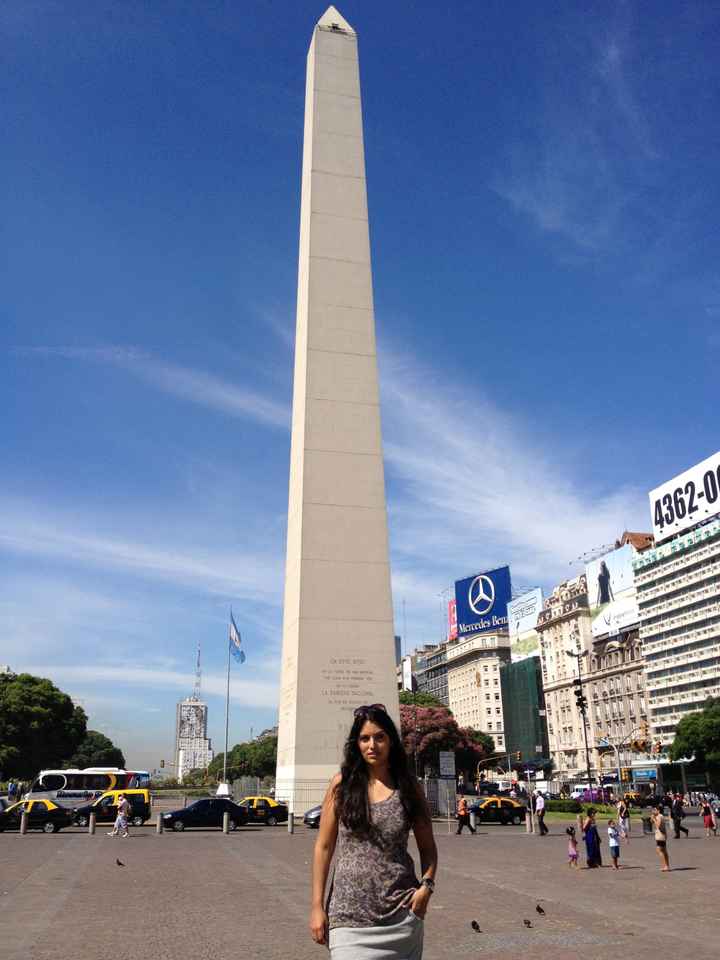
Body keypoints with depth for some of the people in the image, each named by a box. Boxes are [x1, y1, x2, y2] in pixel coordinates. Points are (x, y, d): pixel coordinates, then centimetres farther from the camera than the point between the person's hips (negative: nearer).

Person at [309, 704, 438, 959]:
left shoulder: (409, 786, 2)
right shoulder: (342, 783, -1)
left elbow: (428, 847, 9)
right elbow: (323, 847, 1)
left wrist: (426, 885, -8)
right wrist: (317, 906, -3)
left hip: (401, 915, 1)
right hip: (350, 916, -1)